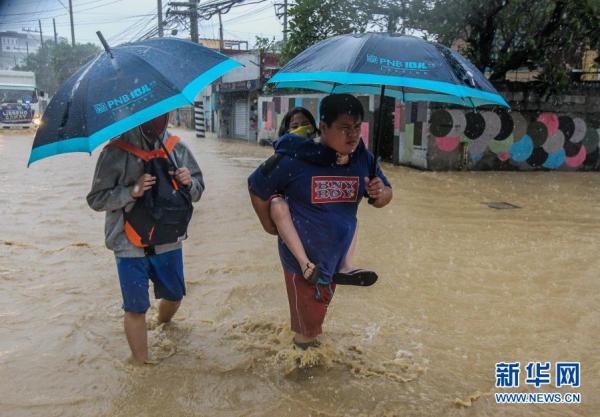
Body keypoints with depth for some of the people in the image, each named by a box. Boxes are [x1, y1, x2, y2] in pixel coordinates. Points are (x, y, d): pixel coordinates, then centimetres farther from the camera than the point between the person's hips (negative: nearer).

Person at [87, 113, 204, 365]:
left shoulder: (177, 148, 0)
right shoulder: (117, 152, -12)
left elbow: (197, 192, 7)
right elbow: (96, 199, -10)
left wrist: (189, 183, -16)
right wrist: (132, 191, -25)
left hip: (169, 241, 4)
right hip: (130, 245, -4)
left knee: (174, 295, 20)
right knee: (136, 308, 4)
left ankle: (163, 325, 54)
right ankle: (141, 363, 24)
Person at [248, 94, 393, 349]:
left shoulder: (364, 159, -9)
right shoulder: (296, 158, -23)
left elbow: (385, 196, 5)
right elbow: (256, 187, -9)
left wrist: (381, 193, -18)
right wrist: (269, 225, -1)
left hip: (337, 257, 5)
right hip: (302, 258, -5)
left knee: (318, 311, 27)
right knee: (307, 321, 8)